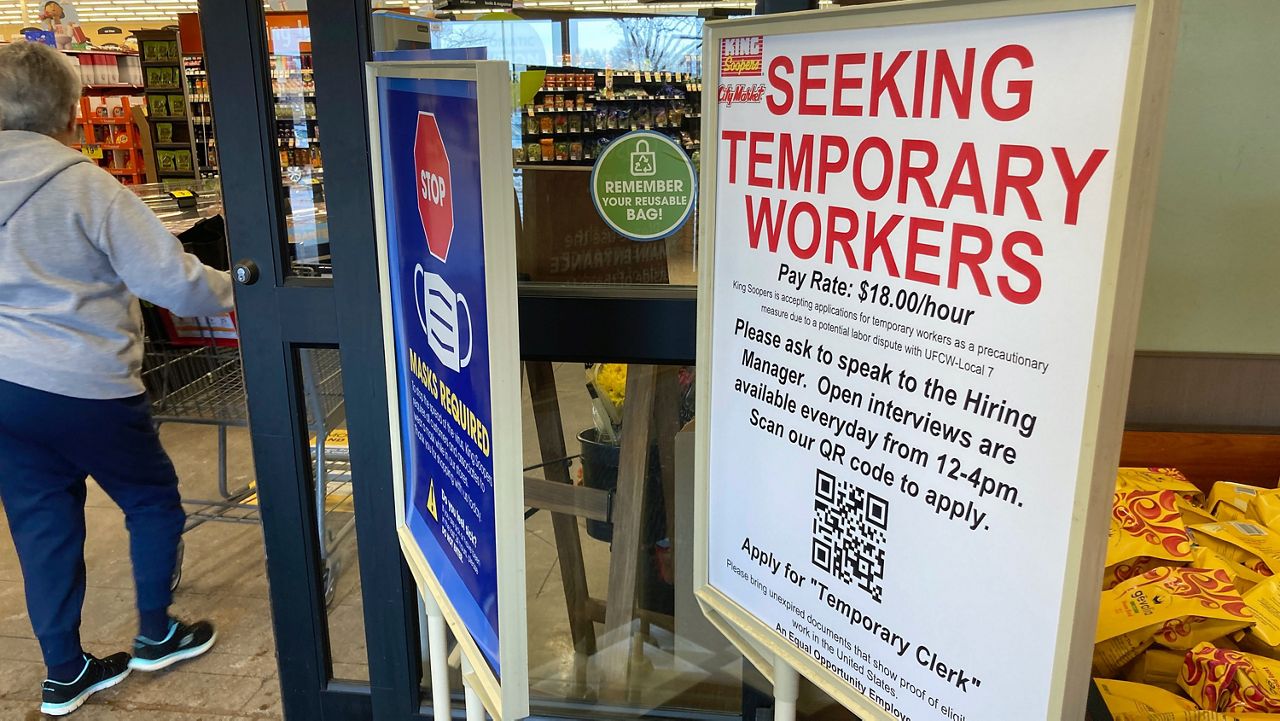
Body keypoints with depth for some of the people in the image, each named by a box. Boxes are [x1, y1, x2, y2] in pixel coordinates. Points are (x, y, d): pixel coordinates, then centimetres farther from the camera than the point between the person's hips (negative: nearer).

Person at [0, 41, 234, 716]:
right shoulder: (86, 185, -15)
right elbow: (175, 282, -16)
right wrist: (232, 288, 2)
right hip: (85, 386, -6)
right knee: (153, 500, 15)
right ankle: (155, 635, 28)